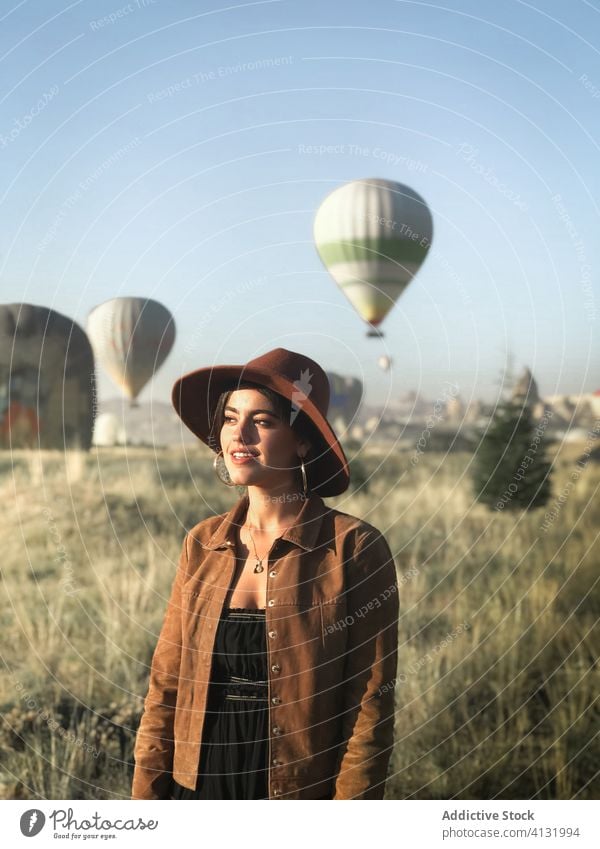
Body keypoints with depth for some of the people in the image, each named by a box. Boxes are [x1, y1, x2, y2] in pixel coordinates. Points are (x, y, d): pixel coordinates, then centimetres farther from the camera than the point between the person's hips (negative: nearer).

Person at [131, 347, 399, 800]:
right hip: (200, 784, 4)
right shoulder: (202, 544, 1)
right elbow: (165, 686, 4)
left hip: (302, 791, -3)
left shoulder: (355, 548, -12)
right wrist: (146, 797, -1)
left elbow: (371, 709, -12)